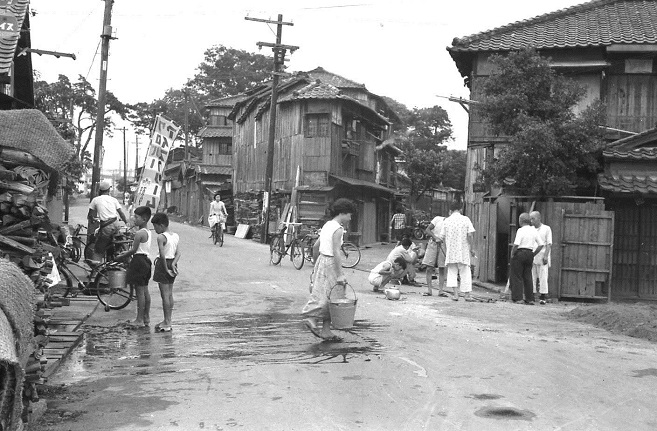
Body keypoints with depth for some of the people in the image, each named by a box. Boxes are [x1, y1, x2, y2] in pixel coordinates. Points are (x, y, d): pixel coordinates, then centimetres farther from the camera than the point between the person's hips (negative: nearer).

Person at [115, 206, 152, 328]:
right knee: (145, 290, 13)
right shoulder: (148, 232, 11)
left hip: (139, 261, -9)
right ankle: (146, 317, 19)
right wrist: (127, 252, 16)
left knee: (139, 291, -4)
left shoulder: (139, 233, -18)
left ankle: (140, 320, 0)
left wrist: (121, 256, -5)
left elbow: (134, 250, -18)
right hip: (145, 260, 9)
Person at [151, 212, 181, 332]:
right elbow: (178, 253, 1)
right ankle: (168, 321, 21)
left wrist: (166, 269, -15)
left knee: (165, 295, -3)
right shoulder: (175, 236, 8)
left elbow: (162, 255, -23)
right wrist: (173, 264, -10)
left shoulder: (161, 237, -15)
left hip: (163, 264, -8)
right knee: (170, 294, 13)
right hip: (172, 263, 8)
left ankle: (166, 324, 1)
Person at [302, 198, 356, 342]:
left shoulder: (327, 225, 13)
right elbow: (336, 252, -21)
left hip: (321, 260, 9)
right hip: (330, 263, -9)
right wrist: (340, 274, -21)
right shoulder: (338, 229, -14)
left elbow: (316, 246, 18)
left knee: (323, 296, 9)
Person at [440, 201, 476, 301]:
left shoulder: (446, 221, 1)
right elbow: (470, 235, -11)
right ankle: (467, 295, 13)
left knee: (452, 272, 9)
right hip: (463, 251, -1)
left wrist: (446, 251, 13)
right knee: (465, 273, 9)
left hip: (450, 251, 1)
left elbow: (443, 237, 2)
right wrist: (471, 248, -1)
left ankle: (455, 294, -4)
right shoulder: (466, 219, -3)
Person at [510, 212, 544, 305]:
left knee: (516, 276, 2)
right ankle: (530, 299, 10)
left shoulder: (521, 230, -12)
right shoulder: (534, 230, 8)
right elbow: (541, 244, 8)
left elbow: (516, 244, -21)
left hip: (520, 253, -6)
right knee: (528, 276, 11)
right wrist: (533, 254, 13)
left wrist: (512, 253, -7)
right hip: (530, 254, 6)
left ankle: (518, 298, -1)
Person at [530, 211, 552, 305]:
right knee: (531, 277, 3)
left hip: (542, 258, -4)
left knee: (543, 277, -3)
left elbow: (549, 244, -3)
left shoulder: (546, 229, 1)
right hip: (531, 258, 4)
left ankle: (543, 297, 1)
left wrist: (546, 256, -13)